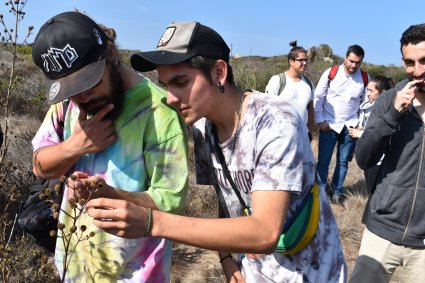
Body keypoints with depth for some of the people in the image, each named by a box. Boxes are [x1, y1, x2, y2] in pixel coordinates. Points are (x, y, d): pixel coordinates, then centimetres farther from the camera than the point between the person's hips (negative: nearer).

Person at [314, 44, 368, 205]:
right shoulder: (330, 73, -7)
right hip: (329, 125, -2)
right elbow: (318, 97, -3)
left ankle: (337, 192, 23)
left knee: (343, 161, 9)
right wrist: (320, 121, -6)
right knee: (323, 161, 0)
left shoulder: (364, 78, 0)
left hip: (350, 126, 2)